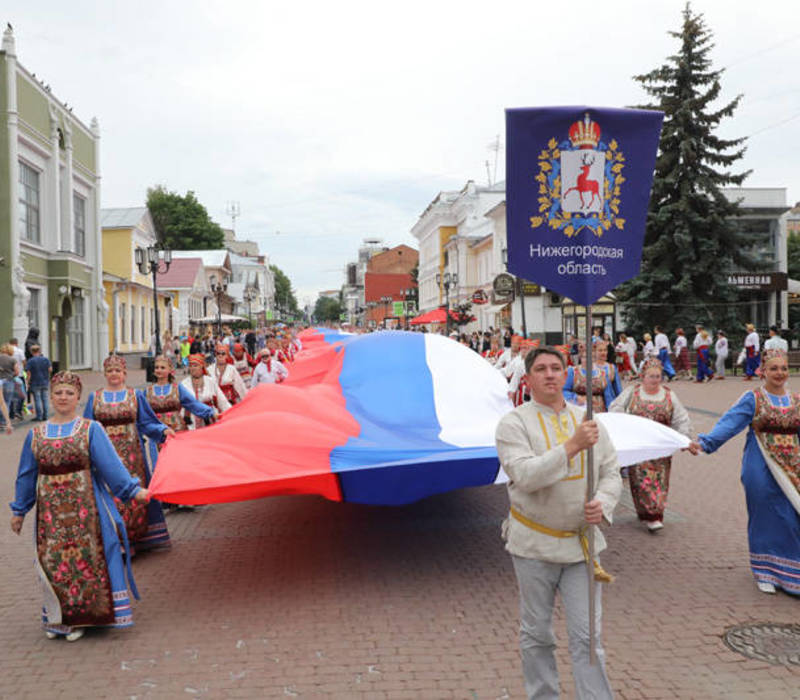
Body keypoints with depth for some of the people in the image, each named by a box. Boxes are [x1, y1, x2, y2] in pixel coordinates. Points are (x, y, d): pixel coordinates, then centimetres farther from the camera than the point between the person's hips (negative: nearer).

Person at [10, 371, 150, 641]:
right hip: (51, 508, 3)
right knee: (53, 560, 5)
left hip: (84, 506, -3)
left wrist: (133, 490, -14)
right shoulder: (36, 435, 8)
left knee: (85, 557, 0)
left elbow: (110, 464, -6)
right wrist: (19, 510, 17)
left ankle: (79, 617, 14)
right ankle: (57, 618, 22)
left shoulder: (91, 430, -2)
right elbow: (26, 475, 15)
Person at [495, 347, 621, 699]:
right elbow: (524, 476, -22)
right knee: (536, 634, 11)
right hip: (534, 543, -3)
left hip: (580, 541, 3)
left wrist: (602, 504, -11)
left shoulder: (587, 420, 6)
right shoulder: (514, 423, -8)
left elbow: (611, 472, 10)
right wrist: (572, 446, -28)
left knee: (587, 636, 4)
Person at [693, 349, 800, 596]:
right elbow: (730, 422, -16)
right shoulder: (752, 399, -4)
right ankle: (765, 572, 21)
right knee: (766, 519, 4)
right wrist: (706, 441, -31)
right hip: (761, 470, -3)